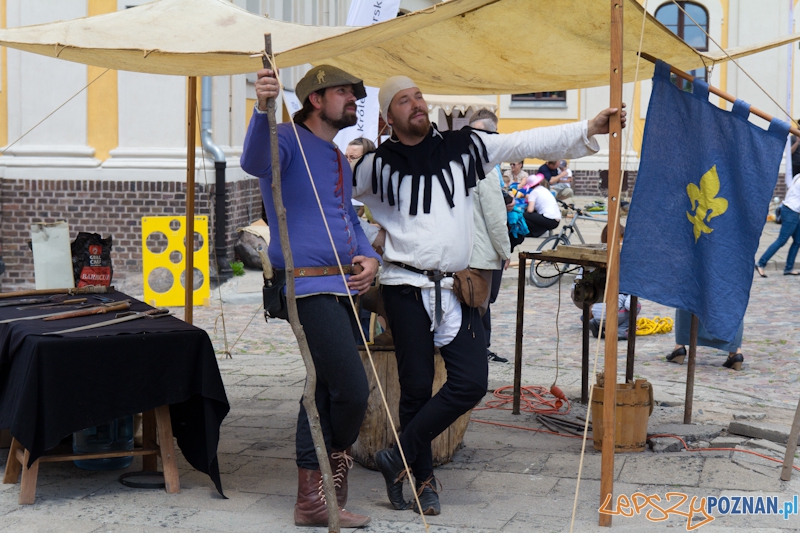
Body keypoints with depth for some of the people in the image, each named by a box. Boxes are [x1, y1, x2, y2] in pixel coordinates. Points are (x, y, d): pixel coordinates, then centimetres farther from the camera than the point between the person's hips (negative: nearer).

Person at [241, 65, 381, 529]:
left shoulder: (339, 160, 22)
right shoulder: (290, 141, -6)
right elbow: (255, 161, -28)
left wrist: (370, 258, 6)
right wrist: (263, 109, -46)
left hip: (343, 288, 10)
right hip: (309, 287, -9)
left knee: (326, 391, 12)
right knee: (352, 390, -13)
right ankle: (337, 465, 13)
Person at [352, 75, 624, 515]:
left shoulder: (463, 147, 6)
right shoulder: (378, 165, 1)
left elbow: (527, 144, 1)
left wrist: (588, 130, -8)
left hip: (455, 288, 2)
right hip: (406, 288, -2)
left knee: (471, 382, -9)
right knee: (416, 387, 1)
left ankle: (400, 457, 3)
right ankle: (422, 478, 16)